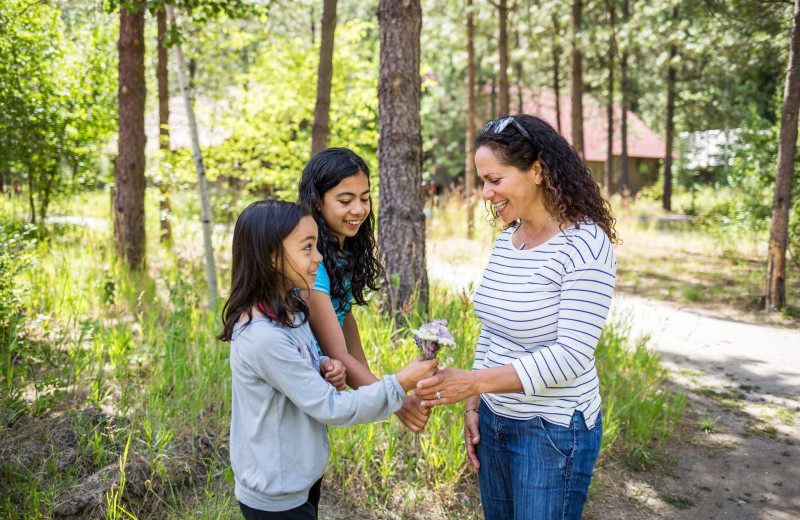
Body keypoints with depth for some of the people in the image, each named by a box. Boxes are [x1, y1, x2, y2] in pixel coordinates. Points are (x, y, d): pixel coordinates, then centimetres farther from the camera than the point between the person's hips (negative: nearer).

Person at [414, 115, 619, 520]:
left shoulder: (585, 244, -20)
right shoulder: (506, 240, 4)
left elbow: (570, 356, -23)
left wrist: (474, 382, -27)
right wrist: (474, 405, 8)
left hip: (554, 432, -7)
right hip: (495, 421, 7)